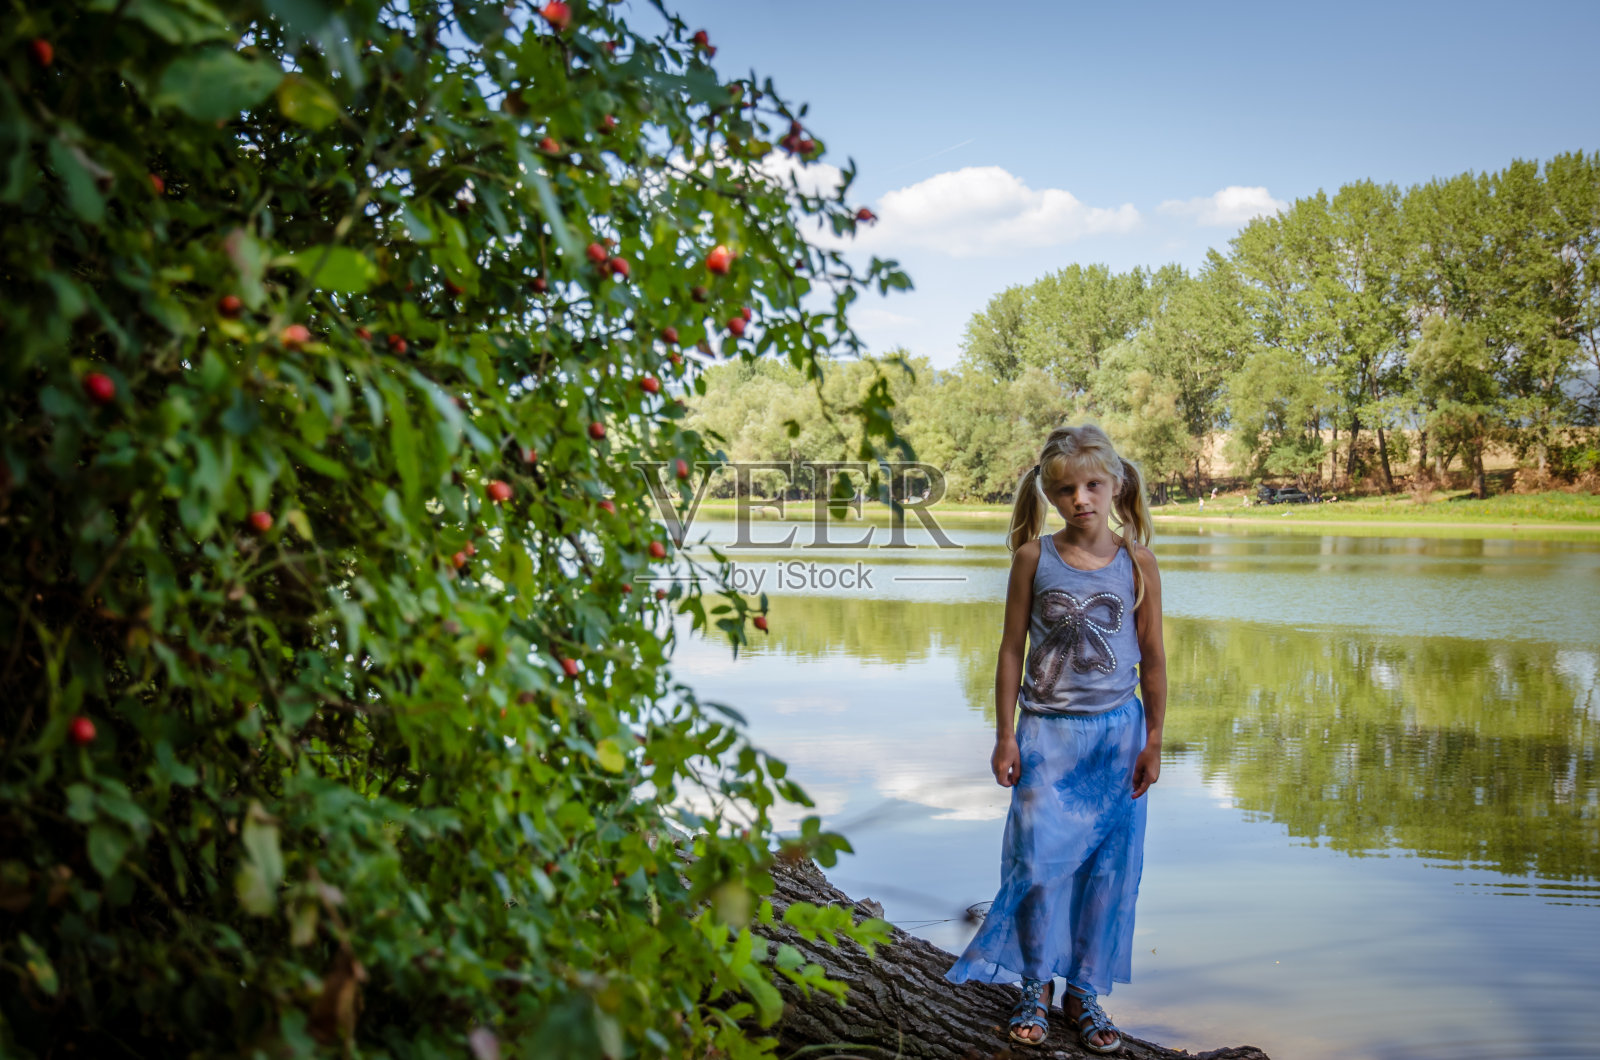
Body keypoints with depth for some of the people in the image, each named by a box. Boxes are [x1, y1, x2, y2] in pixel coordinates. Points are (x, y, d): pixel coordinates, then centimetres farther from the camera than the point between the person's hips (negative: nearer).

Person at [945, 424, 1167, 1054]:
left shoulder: (1136, 561, -2)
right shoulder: (1034, 557, -4)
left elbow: (1153, 657, 3)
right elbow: (1012, 648, 0)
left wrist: (1153, 741, 2)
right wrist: (1005, 735, -2)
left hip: (1117, 731, 1)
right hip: (1048, 732, -1)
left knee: (1109, 868, 5)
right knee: (1039, 861, -3)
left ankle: (1085, 991, 20)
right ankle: (1035, 986, 15)